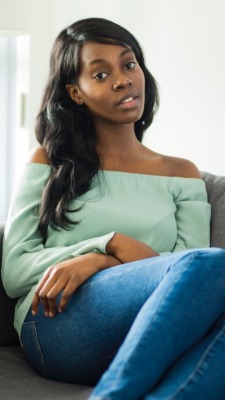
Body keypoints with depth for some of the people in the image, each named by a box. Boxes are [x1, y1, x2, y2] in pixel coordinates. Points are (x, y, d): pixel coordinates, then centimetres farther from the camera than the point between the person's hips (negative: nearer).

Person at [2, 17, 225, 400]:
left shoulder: (181, 174, 22)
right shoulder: (49, 164, 18)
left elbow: (191, 276, 7)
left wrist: (98, 263, -9)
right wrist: (114, 245, -5)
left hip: (154, 337, 2)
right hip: (59, 324, -2)